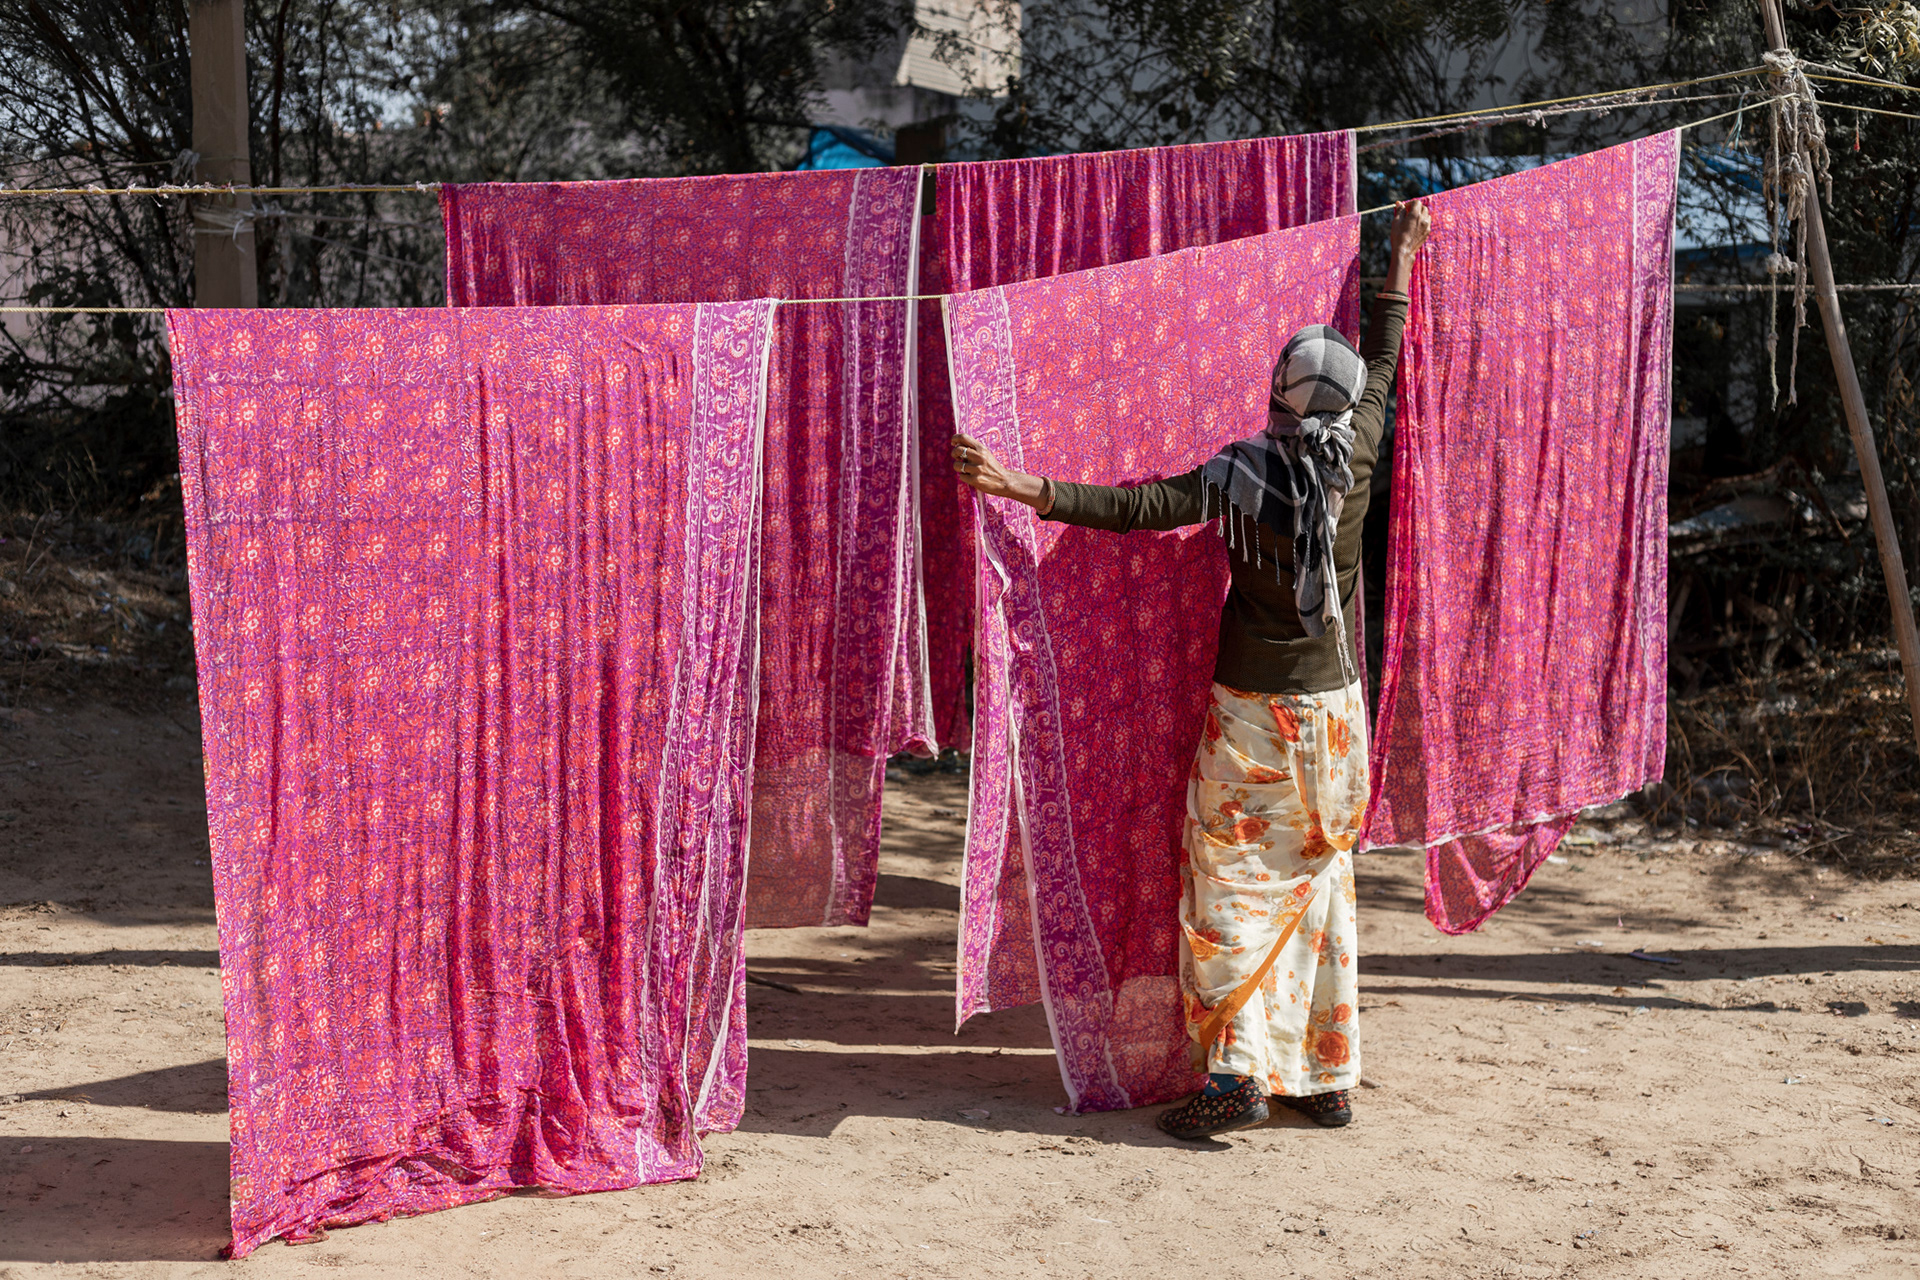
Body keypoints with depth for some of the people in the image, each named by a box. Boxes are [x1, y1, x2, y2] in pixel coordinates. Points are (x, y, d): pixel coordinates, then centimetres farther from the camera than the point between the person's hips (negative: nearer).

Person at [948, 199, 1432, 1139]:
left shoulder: (1245, 472, -15)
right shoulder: (1356, 454, -2)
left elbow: (1140, 508, -23)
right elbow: (1382, 365, 15)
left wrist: (1025, 488, -25)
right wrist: (1399, 262, 29)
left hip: (1254, 711, -5)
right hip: (1335, 706, 5)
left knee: (1235, 885, 1)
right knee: (1322, 884, 13)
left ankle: (1237, 1073, -4)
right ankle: (1328, 1078, 18)